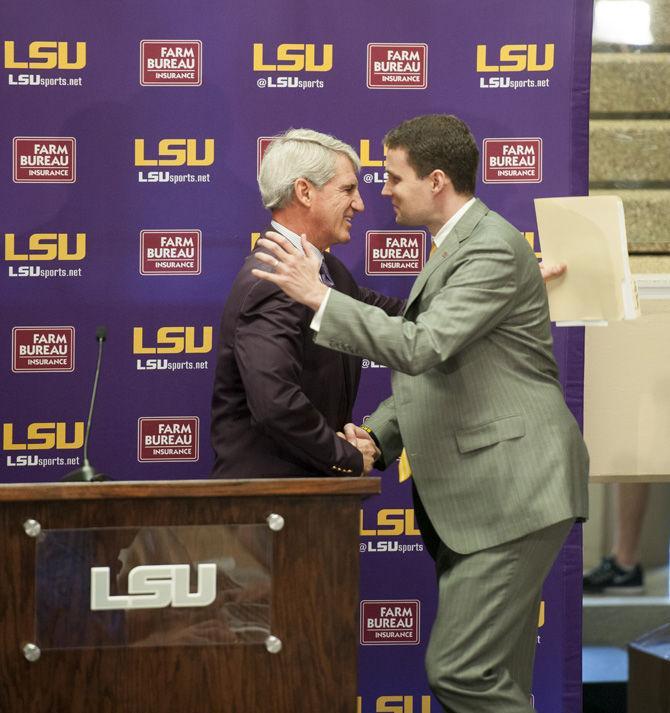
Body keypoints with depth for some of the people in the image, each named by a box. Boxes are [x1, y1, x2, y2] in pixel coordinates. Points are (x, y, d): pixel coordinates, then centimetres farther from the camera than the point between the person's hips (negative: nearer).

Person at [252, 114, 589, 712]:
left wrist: (319, 296, -22)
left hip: (512, 489, -11)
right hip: (473, 496, 11)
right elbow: (428, 372, 22)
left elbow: (423, 347, -25)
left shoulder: (492, 248, -14)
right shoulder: (453, 248, 19)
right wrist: (378, 435, 5)